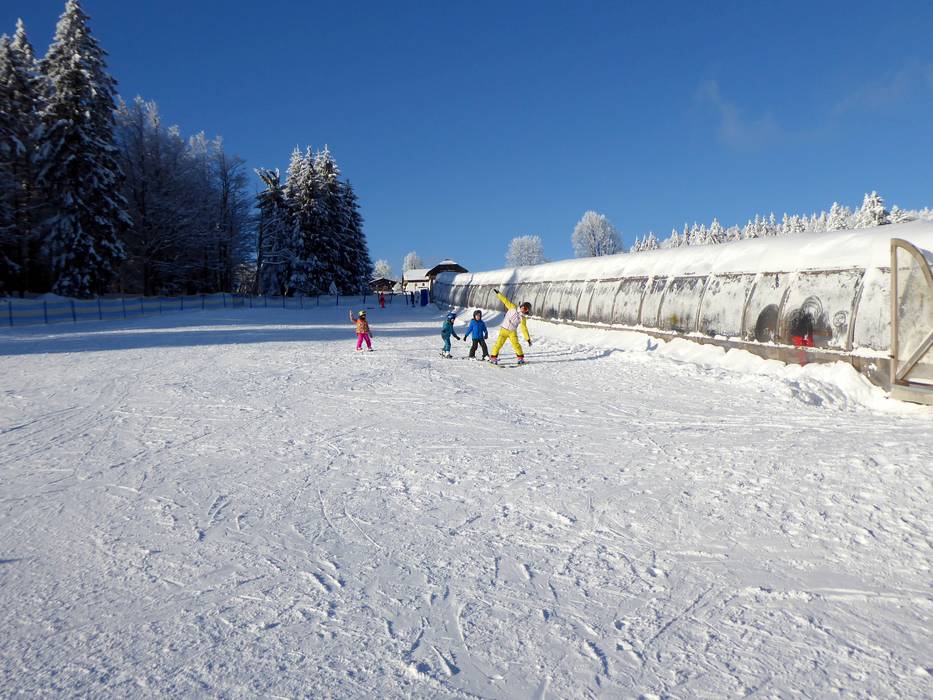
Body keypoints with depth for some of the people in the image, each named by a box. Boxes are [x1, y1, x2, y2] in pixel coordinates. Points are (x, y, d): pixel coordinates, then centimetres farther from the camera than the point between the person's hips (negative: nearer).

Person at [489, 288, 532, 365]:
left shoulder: (522, 318, -2)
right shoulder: (513, 308, -1)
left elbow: (524, 328, -3)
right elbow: (506, 301, 0)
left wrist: (528, 338, -9)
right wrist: (498, 293, -1)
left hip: (512, 332, 0)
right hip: (504, 330, 0)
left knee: (515, 344, -13)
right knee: (499, 343, -6)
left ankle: (520, 358, 0)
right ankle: (493, 357, 3)